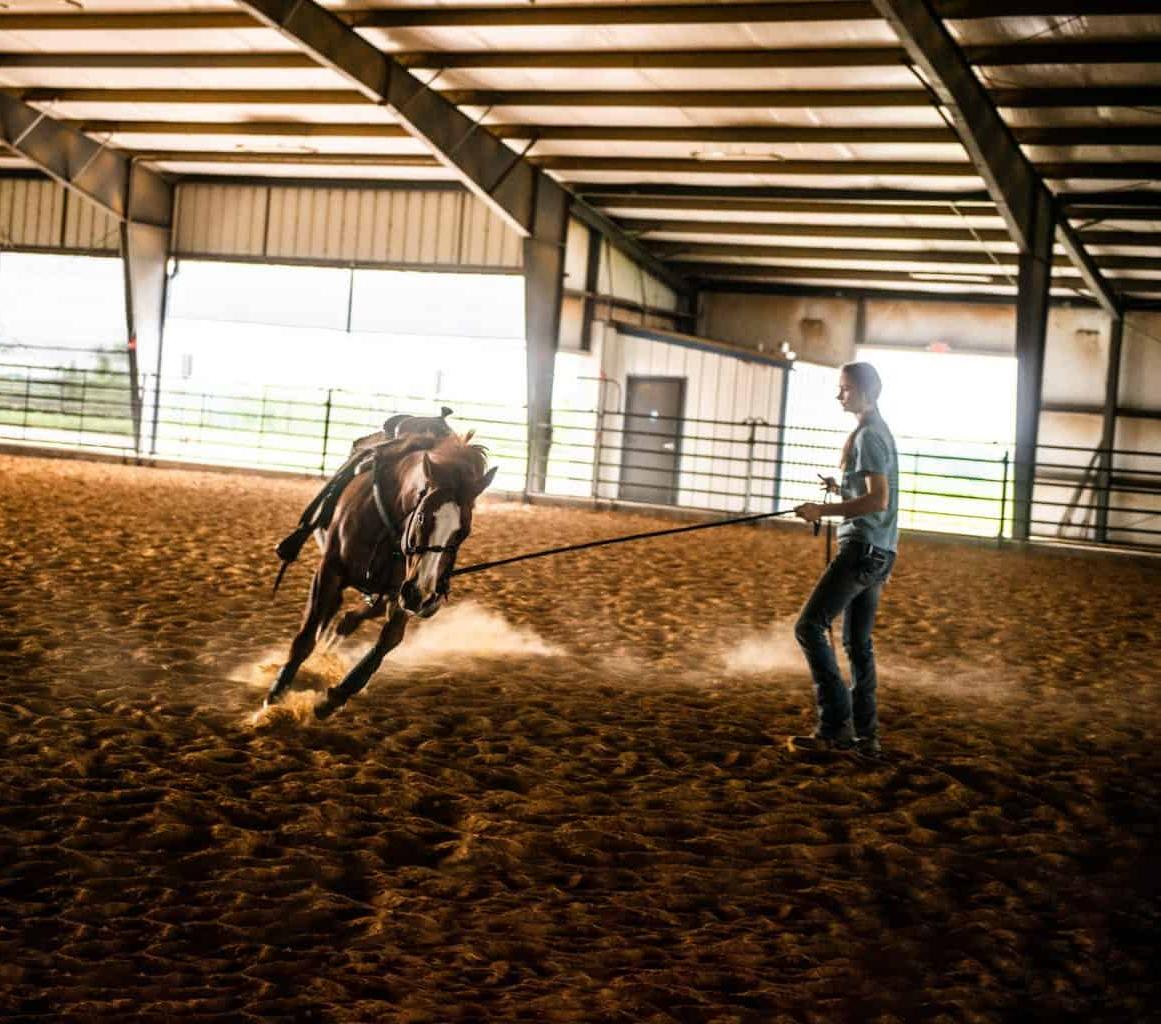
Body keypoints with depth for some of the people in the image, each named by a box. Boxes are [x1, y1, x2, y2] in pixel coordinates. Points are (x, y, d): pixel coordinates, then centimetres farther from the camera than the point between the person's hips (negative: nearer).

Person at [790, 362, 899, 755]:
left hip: (864, 547, -11)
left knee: (809, 626, -11)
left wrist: (824, 510, -19)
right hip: (880, 550, 11)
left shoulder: (869, 436, -13)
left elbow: (878, 501, -21)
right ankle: (864, 734, 13)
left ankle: (835, 726, -13)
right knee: (857, 642, 12)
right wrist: (842, 489, 13)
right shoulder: (879, 432, 19)